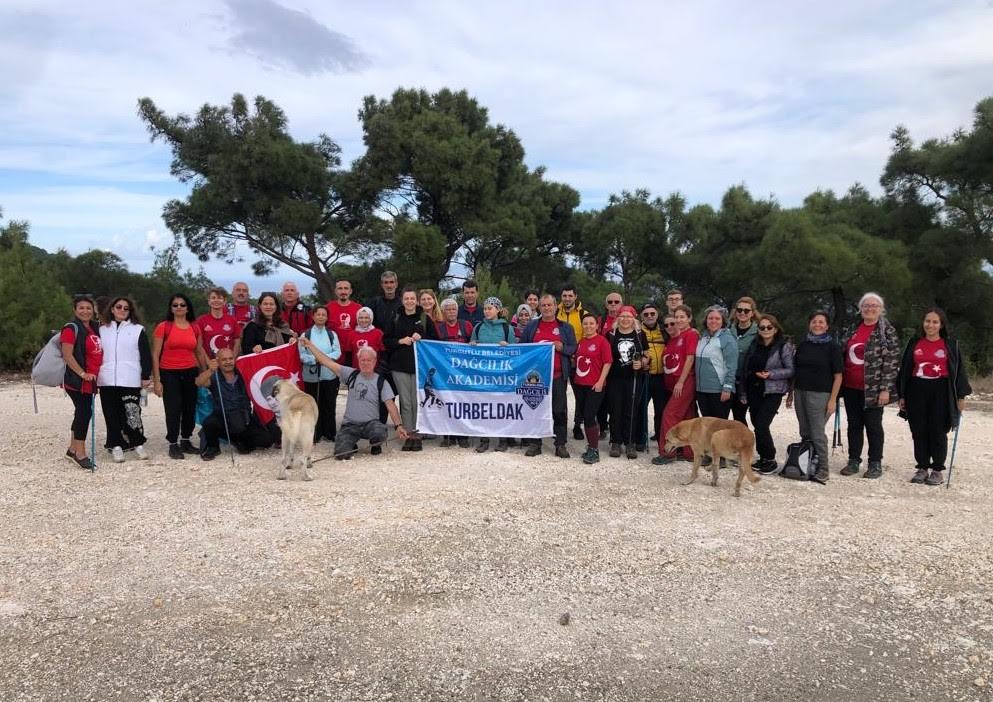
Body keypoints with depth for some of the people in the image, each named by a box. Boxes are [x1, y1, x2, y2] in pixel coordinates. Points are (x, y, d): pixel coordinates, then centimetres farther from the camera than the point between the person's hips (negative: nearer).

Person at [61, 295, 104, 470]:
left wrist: (94, 375, 13)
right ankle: (80, 453, -2)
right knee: (85, 412, -10)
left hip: (90, 380, 8)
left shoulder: (94, 328, 13)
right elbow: (67, 355, -17)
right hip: (76, 380, -8)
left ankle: (73, 449, 25)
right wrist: (82, 373, -22)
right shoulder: (71, 328, -9)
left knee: (83, 412, 13)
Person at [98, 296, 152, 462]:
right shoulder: (102, 330, 14)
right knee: (112, 415, 3)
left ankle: (138, 444, 8)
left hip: (130, 380, -3)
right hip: (107, 380, 3)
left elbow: (146, 355, 4)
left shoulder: (138, 330, 6)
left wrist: (146, 377, -1)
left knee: (132, 413, -5)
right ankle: (116, 445, 10)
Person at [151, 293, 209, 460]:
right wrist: (156, 380, -8)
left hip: (190, 373, 4)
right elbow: (155, 355, -4)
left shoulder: (195, 328, 7)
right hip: (169, 374, -4)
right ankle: (173, 444, 9)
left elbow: (200, 353, 17)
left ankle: (185, 441, 25)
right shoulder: (163, 327, -4)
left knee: (190, 409, 9)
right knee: (173, 410, -4)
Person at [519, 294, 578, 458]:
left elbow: (573, 348, 7)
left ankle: (560, 444, 9)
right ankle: (534, 443, 13)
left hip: (557, 376, -1)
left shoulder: (565, 327, 9)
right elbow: (522, 347, 15)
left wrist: (562, 347, -11)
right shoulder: (531, 326, 11)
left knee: (559, 410, 1)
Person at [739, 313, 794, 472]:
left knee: (761, 425, -13)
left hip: (772, 392, -6)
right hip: (754, 391, 6)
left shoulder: (784, 346, -5)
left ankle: (770, 460, 2)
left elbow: (791, 370, -8)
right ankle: (763, 457, 20)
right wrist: (742, 392, 11)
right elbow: (746, 370, 14)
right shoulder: (754, 346, 11)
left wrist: (771, 374, -21)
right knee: (757, 425, 7)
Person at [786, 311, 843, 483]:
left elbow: (838, 376, -4)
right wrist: (790, 393, 13)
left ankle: (823, 469, 3)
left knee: (817, 433, -5)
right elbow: (795, 371, 16)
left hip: (819, 394, -5)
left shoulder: (833, 346, -2)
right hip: (800, 392, 5)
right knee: (805, 433, 8)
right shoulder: (802, 345, 12)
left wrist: (833, 399, -10)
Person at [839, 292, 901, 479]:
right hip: (851, 387, 5)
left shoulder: (887, 331, -6)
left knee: (873, 425, 3)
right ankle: (853, 461, 20)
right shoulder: (854, 329, 11)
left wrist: (885, 388, -16)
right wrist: (840, 382, 15)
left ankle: (875, 464, 13)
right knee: (854, 424, 11)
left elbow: (892, 361, -11)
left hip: (872, 388, -5)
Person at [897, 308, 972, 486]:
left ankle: (938, 470, 10)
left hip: (941, 392, -3)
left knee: (938, 432, -1)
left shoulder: (950, 344, 3)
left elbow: (959, 369, 4)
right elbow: (905, 370, 11)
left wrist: (961, 396, 0)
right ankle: (922, 468, 16)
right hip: (917, 391, 3)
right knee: (919, 431, 5)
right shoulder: (914, 343, 9)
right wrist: (902, 395, 9)